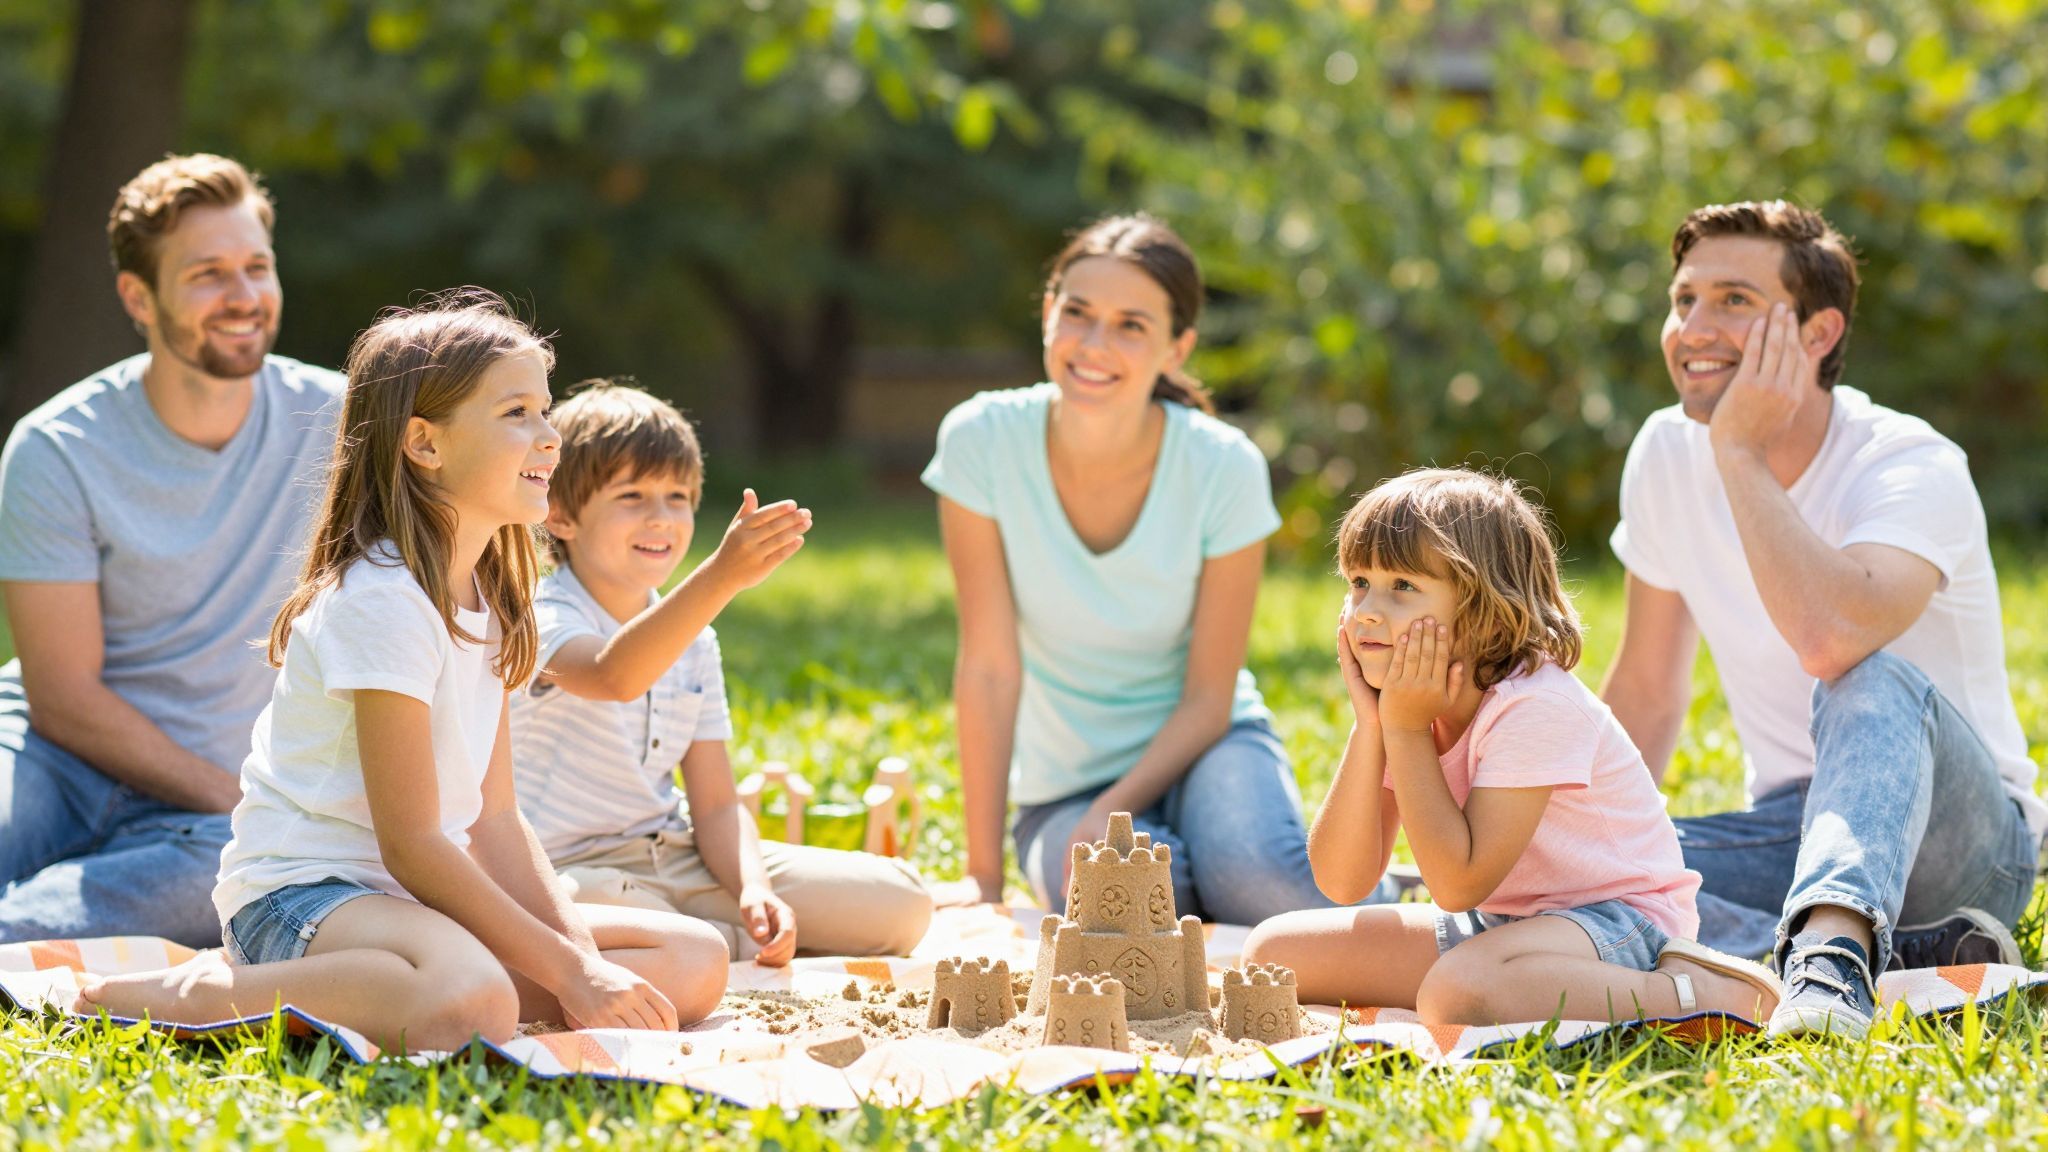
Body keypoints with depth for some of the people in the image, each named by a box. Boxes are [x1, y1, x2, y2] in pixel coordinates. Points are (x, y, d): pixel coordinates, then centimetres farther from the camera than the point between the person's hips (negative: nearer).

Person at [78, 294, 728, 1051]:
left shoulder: (485, 595, 12)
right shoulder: (384, 599, -16)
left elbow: (492, 818, 11)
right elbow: (410, 844, -18)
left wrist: (580, 953, -4)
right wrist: (566, 970, -16)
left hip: (423, 891, 10)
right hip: (304, 893, -10)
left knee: (696, 964, 1)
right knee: (471, 1004, -41)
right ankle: (198, 994, -16)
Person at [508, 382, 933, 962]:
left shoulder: (691, 641, 9)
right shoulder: (543, 620, -14)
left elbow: (716, 804, 7)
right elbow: (614, 676, -40)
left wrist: (753, 888, -14)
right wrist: (721, 576, -51)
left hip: (677, 860, 6)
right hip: (578, 871, -6)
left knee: (902, 903, -4)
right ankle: (751, 948, -10)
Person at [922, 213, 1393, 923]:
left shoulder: (1223, 468, -17)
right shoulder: (982, 443, -17)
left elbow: (1208, 698, -9)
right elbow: (989, 667, -15)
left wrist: (1111, 814, -23)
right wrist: (983, 875, -14)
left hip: (1200, 743, 0)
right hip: (1063, 781, 0)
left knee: (1254, 879, -32)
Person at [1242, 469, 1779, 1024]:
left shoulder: (1533, 705, -22)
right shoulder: (1403, 701, 0)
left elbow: (1459, 884, -26)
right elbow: (1343, 881, -6)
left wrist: (1406, 730, -22)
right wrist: (1370, 727, -14)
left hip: (1612, 916, -9)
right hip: (1493, 919, 9)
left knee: (1459, 991, -40)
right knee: (1274, 951, 0)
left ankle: (1701, 992, -20)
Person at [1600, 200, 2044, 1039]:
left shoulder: (1913, 468, -18)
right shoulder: (1666, 455, 1)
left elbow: (1833, 640, -39)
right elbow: (1645, 693, 11)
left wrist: (1739, 450, -28)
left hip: (1957, 836, -6)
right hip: (1795, 831, 6)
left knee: (1878, 682, -38)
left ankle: (1833, 948, -58)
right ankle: (1896, 957, -26)